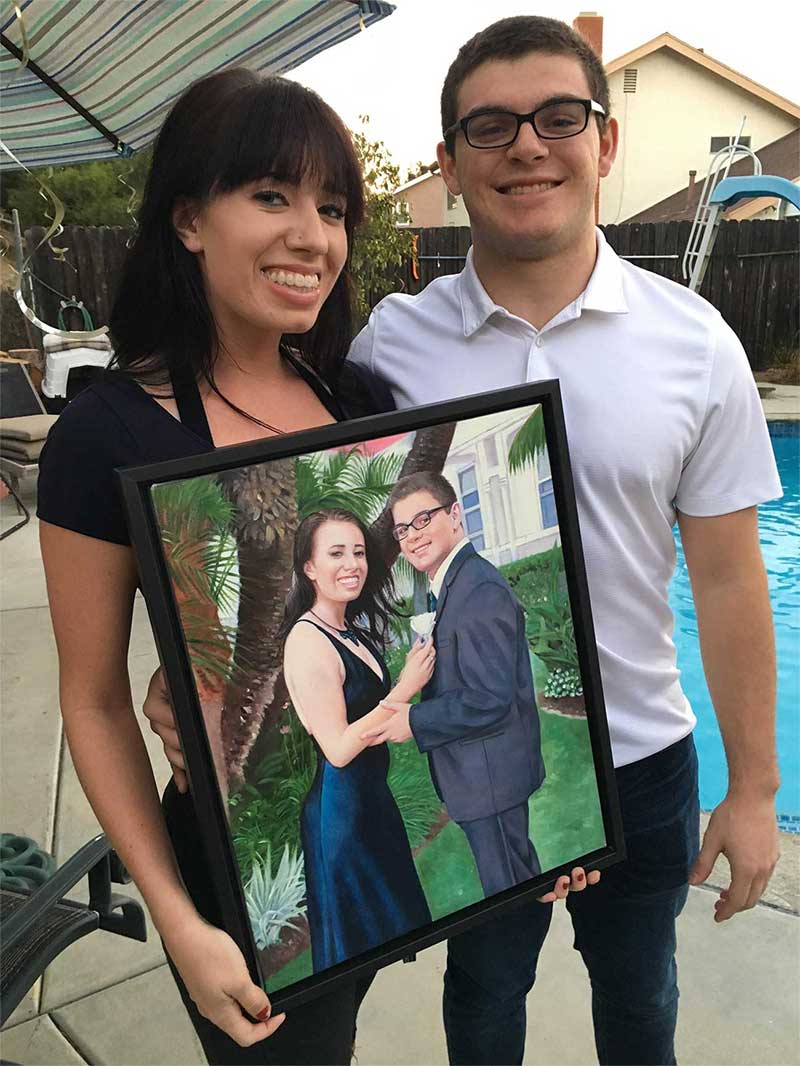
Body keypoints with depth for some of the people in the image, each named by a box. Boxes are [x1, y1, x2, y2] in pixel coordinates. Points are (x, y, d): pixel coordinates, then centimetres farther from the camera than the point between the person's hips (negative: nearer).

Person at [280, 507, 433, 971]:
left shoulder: (352, 632, 6)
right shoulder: (308, 640, -21)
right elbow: (338, 748, -24)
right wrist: (406, 687, -23)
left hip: (373, 796, 9)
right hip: (341, 806, -9)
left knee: (399, 919, 24)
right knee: (361, 937, 10)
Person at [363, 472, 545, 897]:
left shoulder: (480, 590, -24)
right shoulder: (450, 585, 10)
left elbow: (490, 698, -27)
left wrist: (415, 721, -18)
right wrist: (410, 702, 2)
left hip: (489, 775, -10)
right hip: (481, 771, 10)